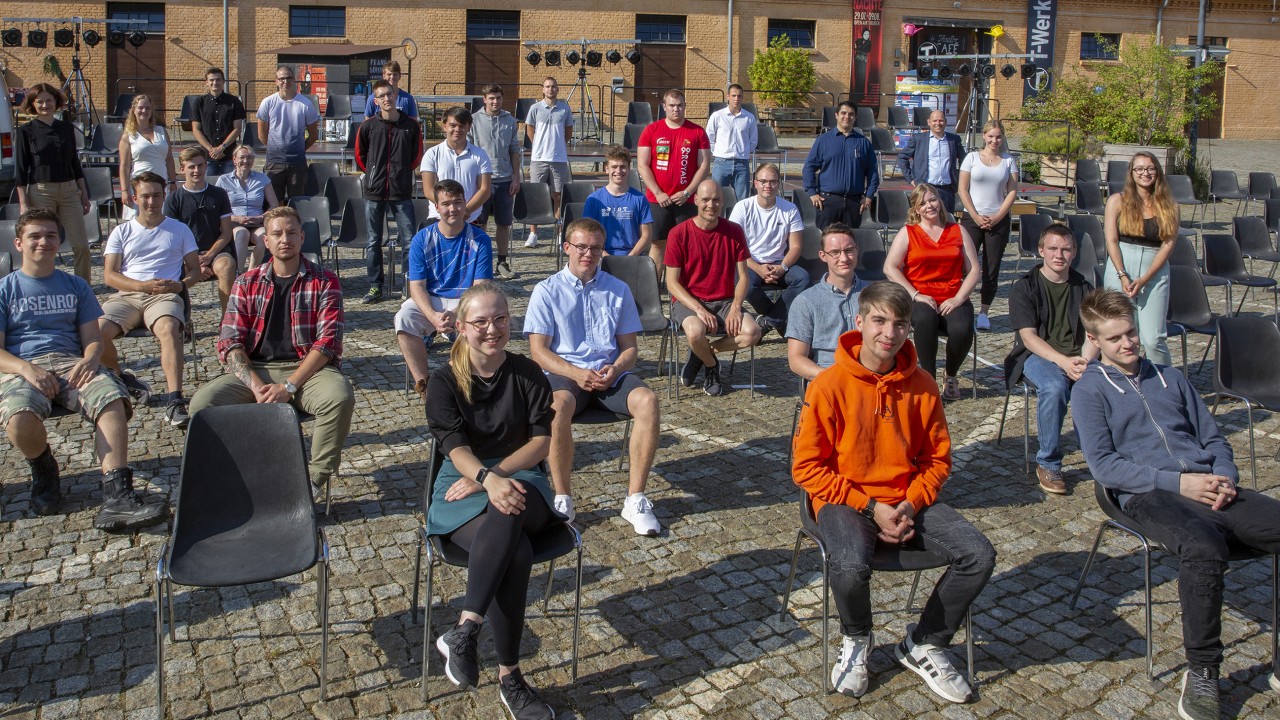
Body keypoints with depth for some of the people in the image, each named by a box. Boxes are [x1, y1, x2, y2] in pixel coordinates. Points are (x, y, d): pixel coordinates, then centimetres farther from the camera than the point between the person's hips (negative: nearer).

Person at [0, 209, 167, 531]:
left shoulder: (75, 286, 20)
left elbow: (93, 338, 12)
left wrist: (90, 359, -12)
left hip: (71, 363, 2)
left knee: (113, 400, -33)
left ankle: (116, 496, -42)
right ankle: (43, 470, 0)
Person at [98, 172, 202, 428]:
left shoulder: (180, 230, 19)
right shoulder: (122, 232, 19)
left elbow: (195, 270, 16)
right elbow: (109, 275, 8)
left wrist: (180, 285, -8)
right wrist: (144, 286, -10)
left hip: (166, 295, -2)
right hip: (127, 295, 2)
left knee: (169, 328, -38)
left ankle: (174, 400, -46)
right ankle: (123, 380, 0)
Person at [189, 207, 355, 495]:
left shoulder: (324, 282, 4)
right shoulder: (247, 283, 12)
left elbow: (327, 341, -6)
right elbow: (229, 342, 4)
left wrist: (289, 386, -18)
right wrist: (255, 385, -15)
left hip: (307, 368, -2)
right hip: (255, 369, 2)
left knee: (340, 397, -35)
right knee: (203, 403, -24)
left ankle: (316, 477, -16)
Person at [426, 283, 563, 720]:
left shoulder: (528, 375, 6)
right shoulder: (445, 382, 2)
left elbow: (541, 441, -1)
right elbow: (455, 446, -11)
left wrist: (494, 475, -16)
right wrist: (487, 478, -32)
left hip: (521, 479, 1)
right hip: (464, 489, -1)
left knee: (506, 516, -40)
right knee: (516, 552, -33)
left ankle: (464, 631, -39)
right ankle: (509, 678, -27)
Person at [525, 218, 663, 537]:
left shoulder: (618, 290, 14)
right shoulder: (547, 291, 6)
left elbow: (629, 346, 13)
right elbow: (539, 350, -1)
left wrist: (615, 369, -11)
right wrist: (575, 373, -17)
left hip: (610, 374, 3)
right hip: (564, 373, -2)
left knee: (647, 400, -29)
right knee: (559, 405, -38)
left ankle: (635, 498, -22)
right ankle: (562, 497, -22)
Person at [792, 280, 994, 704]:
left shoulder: (922, 386, 0)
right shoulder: (829, 386, -11)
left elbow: (938, 458, 9)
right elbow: (806, 466, -9)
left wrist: (911, 504, -10)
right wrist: (870, 508, -15)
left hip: (908, 499, 4)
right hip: (845, 500, -4)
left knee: (979, 556, -15)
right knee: (850, 568, -33)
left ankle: (923, 644, 10)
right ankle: (856, 640, 5)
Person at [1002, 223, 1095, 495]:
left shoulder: (1083, 287, 14)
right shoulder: (1024, 287, 3)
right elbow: (1029, 336, -8)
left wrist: (1084, 361, -18)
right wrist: (1063, 362, -23)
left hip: (1076, 357, 3)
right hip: (1036, 356, -3)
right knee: (1055, 387, -37)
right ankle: (1048, 463, -20)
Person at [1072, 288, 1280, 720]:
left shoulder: (1169, 377, 27)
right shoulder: (1089, 390, 8)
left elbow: (1212, 437, 25)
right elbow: (1102, 464, -3)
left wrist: (1225, 477, 2)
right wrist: (1177, 482, -12)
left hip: (1207, 488, 6)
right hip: (1149, 496, -6)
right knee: (1205, 548, -37)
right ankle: (1202, 673, -20)